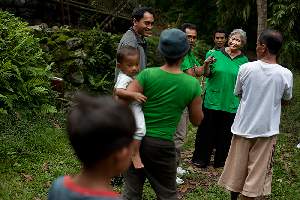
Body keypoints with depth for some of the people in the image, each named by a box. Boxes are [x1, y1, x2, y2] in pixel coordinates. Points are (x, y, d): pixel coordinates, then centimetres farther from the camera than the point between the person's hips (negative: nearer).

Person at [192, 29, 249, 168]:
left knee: (226, 133, 8)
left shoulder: (244, 60, 4)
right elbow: (207, 75, 3)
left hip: (232, 103, 1)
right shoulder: (217, 54, 1)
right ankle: (201, 158, 20)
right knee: (207, 129, 5)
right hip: (213, 99, -1)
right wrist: (206, 66, -17)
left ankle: (221, 160, 24)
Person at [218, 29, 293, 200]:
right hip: (266, 130, -1)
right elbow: (285, 101, 4)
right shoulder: (286, 74, -12)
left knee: (237, 167, 17)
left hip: (243, 127, 1)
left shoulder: (246, 68, -11)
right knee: (257, 173, 9)